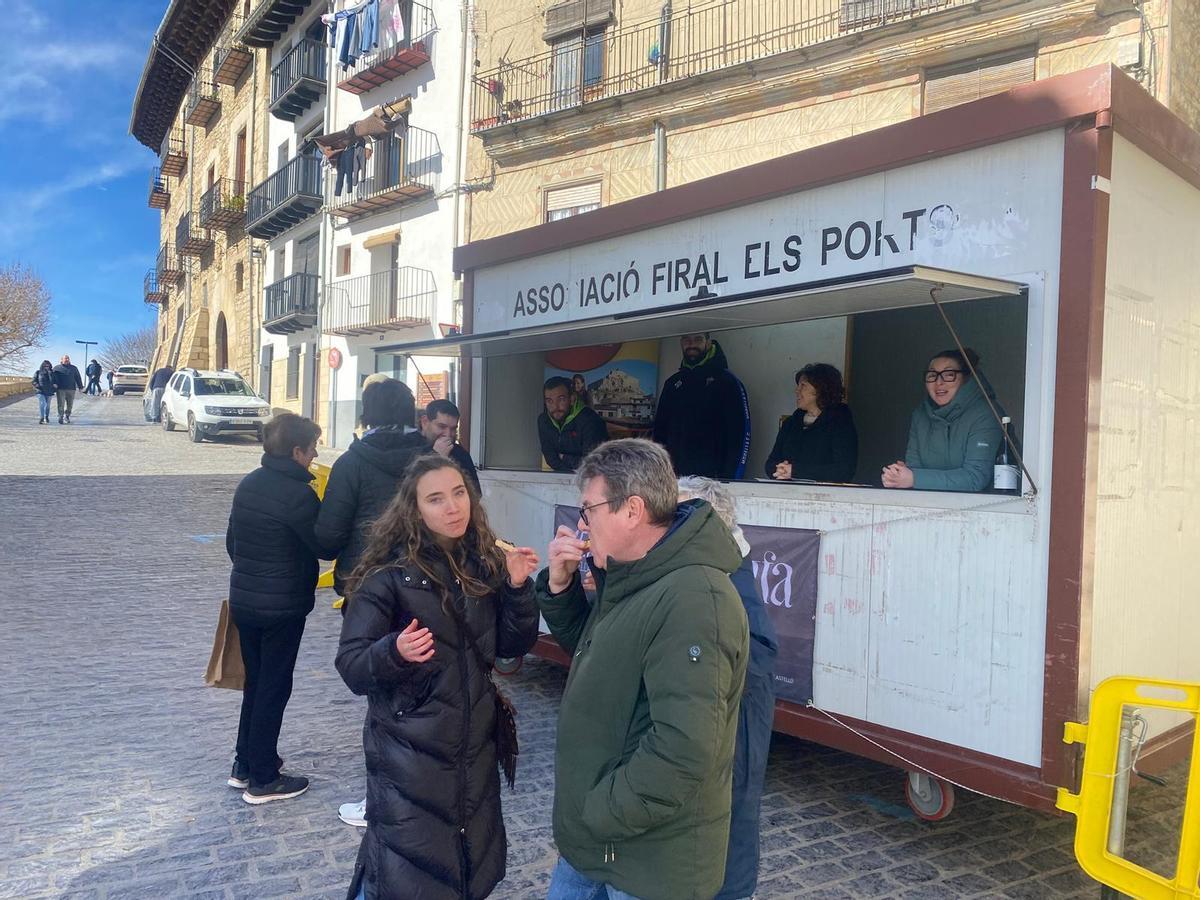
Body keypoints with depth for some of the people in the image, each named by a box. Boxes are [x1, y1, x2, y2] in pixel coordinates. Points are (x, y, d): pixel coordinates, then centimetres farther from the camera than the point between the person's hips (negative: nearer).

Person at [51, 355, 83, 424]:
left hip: (71, 389, 2)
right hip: (60, 389, -2)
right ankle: (61, 417, 0)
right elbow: (53, 377, 1)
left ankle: (67, 417, 18)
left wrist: (80, 387, 9)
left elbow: (78, 378, 15)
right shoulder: (57, 368, 10)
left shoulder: (73, 368, 15)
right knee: (61, 404, -6)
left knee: (70, 404, 3)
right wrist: (54, 384, -16)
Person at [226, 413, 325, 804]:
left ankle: (245, 764, 30)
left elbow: (231, 540, 13)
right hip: (283, 607, -7)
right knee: (274, 688, 4)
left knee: (255, 681, 20)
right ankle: (263, 779, 14)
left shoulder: (248, 484, 5)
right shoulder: (299, 494, -20)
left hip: (243, 599, 8)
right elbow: (324, 545, -14)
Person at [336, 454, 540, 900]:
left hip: (474, 743, 6)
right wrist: (394, 651, -35)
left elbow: (512, 646, 4)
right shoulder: (390, 573, -15)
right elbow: (350, 665, -16)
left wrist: (517, 588, -10)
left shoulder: (486, 564, -1)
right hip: (409, 750, -5)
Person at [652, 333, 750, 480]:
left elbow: (741, 434, -8)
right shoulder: (673, 383, 14)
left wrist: (730, 480, -15)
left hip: (712, 477, -4)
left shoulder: (727, 381, -1)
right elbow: (659, 429, 17)